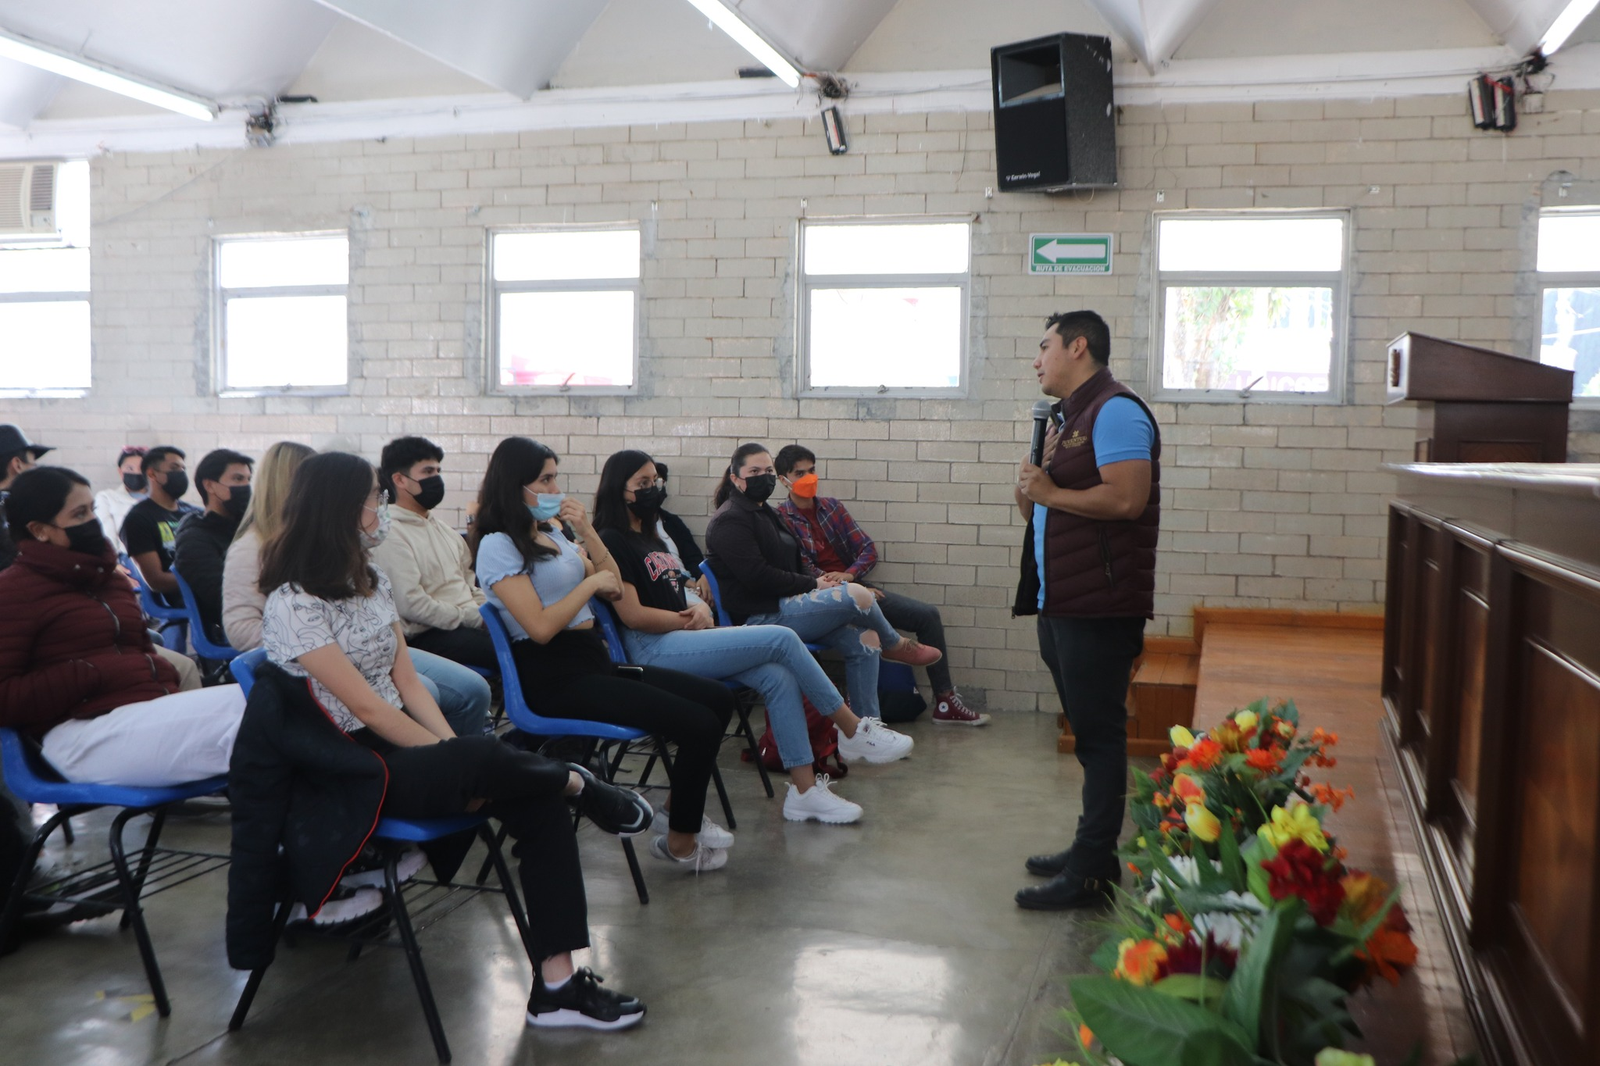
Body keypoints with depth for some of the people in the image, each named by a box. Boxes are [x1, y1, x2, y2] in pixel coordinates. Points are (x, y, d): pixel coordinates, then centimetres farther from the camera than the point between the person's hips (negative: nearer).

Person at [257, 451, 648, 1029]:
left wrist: (455, 746, -8)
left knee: (540, 804, -16)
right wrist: (456, 757, -16)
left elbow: (406, 681, 7)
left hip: (402, 745, 7)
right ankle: (579, 783, 0)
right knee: (483, 757, -34)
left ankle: (557, 984, -15)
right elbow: (365, 706, -18)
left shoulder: (370, 581, 12)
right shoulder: (293, 604, -14)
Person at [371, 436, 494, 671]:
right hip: (429, 636, -8)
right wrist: (478, 619, -14)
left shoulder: (439, 526, 20)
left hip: (470, 623, 8)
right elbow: (412, 605, -17)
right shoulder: (391, 534, -8)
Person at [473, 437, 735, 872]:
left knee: (718, 698, 1)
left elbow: (614, 590, 17)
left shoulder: (551, 532, 15)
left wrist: (588, 533, 4)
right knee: (699, 724, -18)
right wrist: (591, 581, -9)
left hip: (593, 659, 9)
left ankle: (680, 807, 18)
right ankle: (680, 843, 2)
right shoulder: (498, 546, -9)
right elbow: (540, 627, -19)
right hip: (556, 678, -9)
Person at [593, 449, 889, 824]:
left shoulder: (651, 535, 22)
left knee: (779, 677, -14)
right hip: (654, 649, -9)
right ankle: (853, 729, -4)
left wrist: (699, 610, 0)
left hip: (684, 638, 9)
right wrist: (690, 621, -7)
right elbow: (632, 614, -15)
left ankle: (804, 790, -12)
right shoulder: (612, 541, -6)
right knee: (782, 639, -18)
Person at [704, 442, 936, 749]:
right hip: (760, 618, -10)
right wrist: (813, 585, -15)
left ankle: (862, 730, -4)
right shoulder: (730, 520, -9)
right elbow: (756, 576, -19)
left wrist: (815, 581, 3)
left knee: (864, 639, -7)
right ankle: (896, 646, 9)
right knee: (857, 595, -22)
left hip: (783, 607, 10)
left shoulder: (763, 513, 22)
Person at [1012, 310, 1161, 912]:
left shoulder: (1114, 411, -12)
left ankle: (1092, 872, 0)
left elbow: (1127, 498, -25)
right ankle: (1092, 849, 26)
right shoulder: (1065, 416, 20)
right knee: (1086, 730, 16)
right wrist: (1029, 489, 1)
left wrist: (1051, 493, -14)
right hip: (1060, 602, 10)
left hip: (1099, 606, -10)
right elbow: (1035, 503, 23)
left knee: (1098, 733, -5)